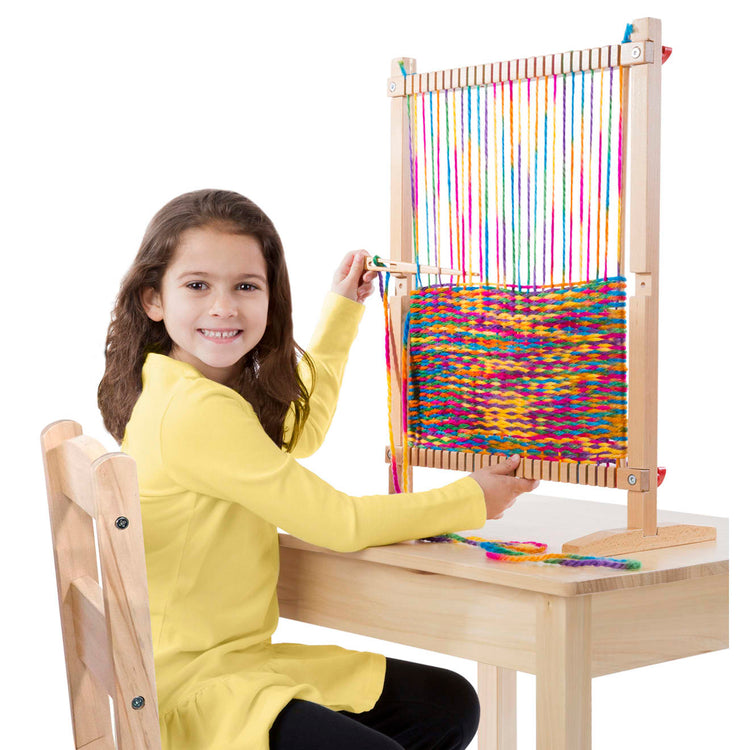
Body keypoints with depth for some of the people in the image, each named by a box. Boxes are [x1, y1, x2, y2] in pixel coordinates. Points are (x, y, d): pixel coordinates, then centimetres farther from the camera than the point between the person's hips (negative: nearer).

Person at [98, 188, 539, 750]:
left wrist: (342, 309, 32)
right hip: (188, 690, -10)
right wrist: (469, 500, -2)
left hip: (243, 657, 10)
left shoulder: (217, 391, 8)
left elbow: (300, 433, 31)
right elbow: (337, 522, -15)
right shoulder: (197, 410, -21)